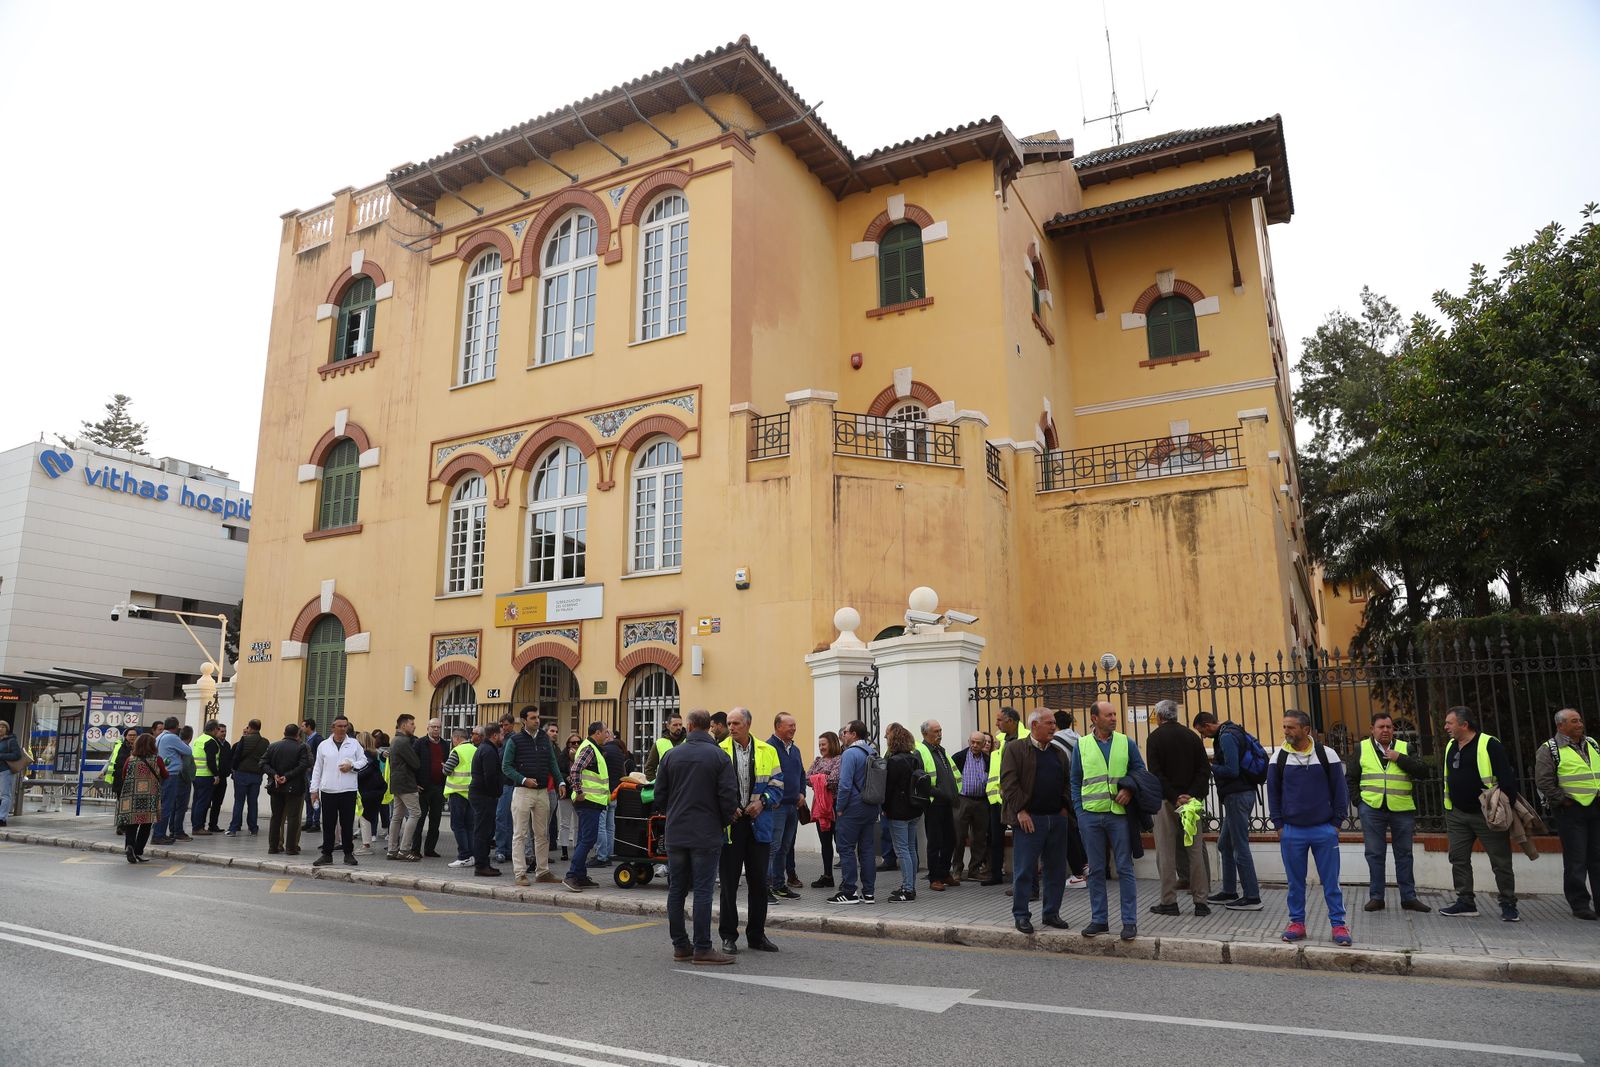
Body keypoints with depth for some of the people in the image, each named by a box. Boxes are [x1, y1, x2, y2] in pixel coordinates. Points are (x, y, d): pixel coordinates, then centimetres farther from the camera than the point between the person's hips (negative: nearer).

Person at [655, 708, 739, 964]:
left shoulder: (671, 755, 4)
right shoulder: (719, 757, -7)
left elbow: (659, 795, 7)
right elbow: (729, 796, -11)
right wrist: (724, 823, 7)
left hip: (675, 834, 4)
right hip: (707, 835, -4)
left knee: (676, 890, 11)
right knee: (703, 891, -2)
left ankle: (680, 945, 18)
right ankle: (702, 949, 0)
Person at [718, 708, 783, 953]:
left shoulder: (767, 751, 4)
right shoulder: (720, 751, 0)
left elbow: (777, 785, 6)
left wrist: (762, 802, -11)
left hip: (758, 824, 2)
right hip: (730, 823, -2)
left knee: (759, 881, 9)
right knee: (729, 882, 5)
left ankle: (757, 934, 22)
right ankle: (729, 935, 17)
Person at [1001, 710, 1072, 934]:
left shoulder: (1058, 752, 15)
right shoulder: (1015, 749, -2)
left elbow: (1067, 781, 20)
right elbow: (1008, 782, -9)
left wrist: (1065, 806, 6)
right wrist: (1020, 810, -15)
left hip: (1057, 818, 6)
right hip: (1029, 818, -6)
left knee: (1057, 869, 10)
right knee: (1024, 870, -1)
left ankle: (1052, 913, 23)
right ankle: (1021, 915, 9)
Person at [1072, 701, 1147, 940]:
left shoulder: (1126, 743, 4)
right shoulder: (1081, 745, 5)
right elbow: (1075, 782, 9)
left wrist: (1130, 790, -10)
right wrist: (1079, 812, 1)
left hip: (1119, 814, -1)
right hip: (1091, 815, 1)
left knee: (1125, 869, 2)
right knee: (1096, 870, 8)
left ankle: (1130, 921, 10)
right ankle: (1099, 920, 17)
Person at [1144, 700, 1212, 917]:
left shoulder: (1155, 737, -4)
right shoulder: (1192, 736, 8)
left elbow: (1156, 773, -13)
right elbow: (1205, 769, 1)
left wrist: (1174, 798, -14)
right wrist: (1191, 794, -7)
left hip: (1166, 801, -4)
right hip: (1192, 800, 4)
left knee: (1166, 853, 2)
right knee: (1196, 851, 8)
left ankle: (1169, 902, 5)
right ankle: (1201, 902, 8)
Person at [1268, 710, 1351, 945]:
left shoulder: (1327, 754, -2)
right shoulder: (1278, 757, 1)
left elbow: (1340, 790, 3)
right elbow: (1273, 792, 8)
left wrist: (1336, 822, 0)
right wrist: (1279, 825, 4)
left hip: (1324, 830, -1)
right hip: (1292, 832, 2)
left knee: (1331, 881, 4)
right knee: (1295, 881, 8)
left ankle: (1338, 925, 14)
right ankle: (1297, 923, 19)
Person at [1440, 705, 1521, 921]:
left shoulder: (1489, 745, -11)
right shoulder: (1450, 747, 12)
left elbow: (1507, 778, -14)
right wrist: (1447, 812, 20)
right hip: (1457, 815, 7)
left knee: (1501, 862, 2)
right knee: (1459, 860, 6)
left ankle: (1508, 905, 12)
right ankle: (1466, 903, 12)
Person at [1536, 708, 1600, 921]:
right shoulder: (1549, 750, -4)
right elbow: (1544, 781, -9)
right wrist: (1563, 801, -10)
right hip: (1571, 812, -6)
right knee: (1576, 862, -2)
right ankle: (1579, 904, 6)